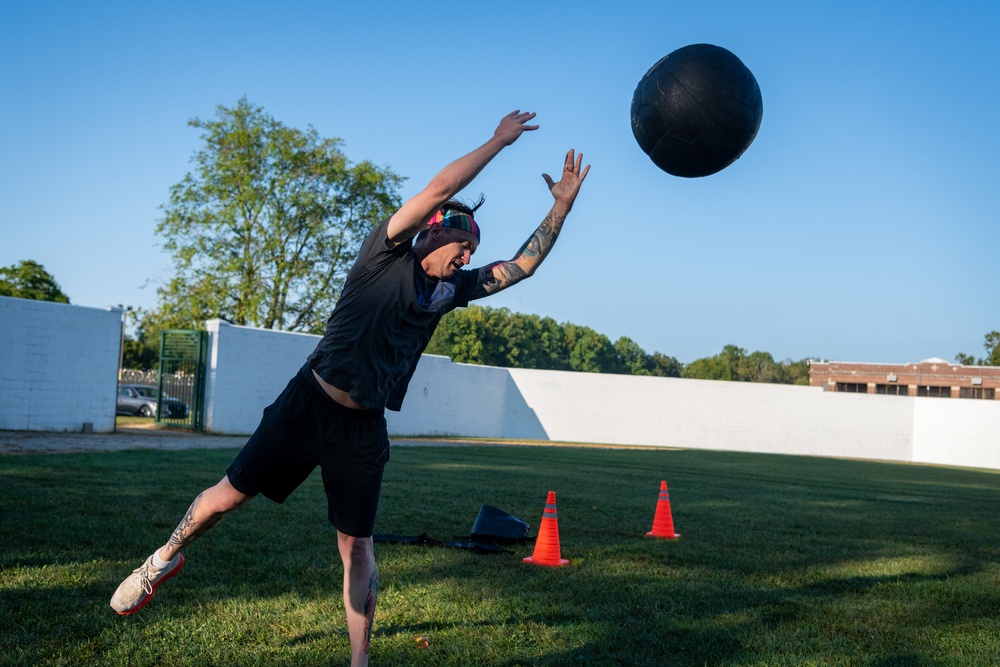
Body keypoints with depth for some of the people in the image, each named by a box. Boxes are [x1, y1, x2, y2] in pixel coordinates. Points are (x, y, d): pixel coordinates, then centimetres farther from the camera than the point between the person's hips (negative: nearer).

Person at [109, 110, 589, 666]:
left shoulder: (453, 289, 10)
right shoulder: (386, 256, -5)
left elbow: (524, 265, 13)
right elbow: (441, 189, -15)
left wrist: (563, 205, 7)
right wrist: (498, 141, -9)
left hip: (365, 428, 4)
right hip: (308, 404, -4)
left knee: (358, 546, 3)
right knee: (228, 495, 4)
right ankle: (166, 559, 32)